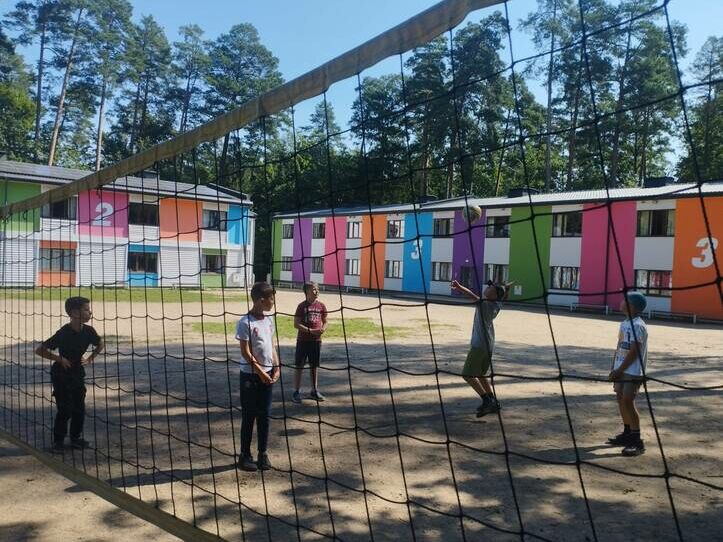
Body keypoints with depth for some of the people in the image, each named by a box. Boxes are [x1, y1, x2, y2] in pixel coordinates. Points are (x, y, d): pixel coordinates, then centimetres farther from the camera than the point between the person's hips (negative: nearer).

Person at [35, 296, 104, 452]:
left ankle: (76, 438, 22)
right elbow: (40, 350, -18)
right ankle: (58, 440, 13)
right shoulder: (63, 333, -23)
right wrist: (59, 359, -20)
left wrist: (90, 359, 2)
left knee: (79, 408, 7)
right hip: (61, 375, -5)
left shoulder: (88, 331, -8)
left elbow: (100, 345, 13)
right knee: (65, 410, -4)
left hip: (78, 373, 5)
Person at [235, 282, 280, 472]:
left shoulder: (269, 320, 6)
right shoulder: (245, 323, -15)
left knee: (264, 415, 12)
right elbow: (245, 352, -16)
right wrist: (261, 373, -16)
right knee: (249, 416, 4)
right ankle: (245, 455, 16)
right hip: (251, 375, -6)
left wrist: (276, 368, 1)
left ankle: (263, 453, 22)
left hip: (267, 374, 6)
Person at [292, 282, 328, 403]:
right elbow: (296, 324, -11)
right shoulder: (302, 306, -8)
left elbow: (325, 322, 12)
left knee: (314, 366, 12)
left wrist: (322, 329, -10)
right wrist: (311, 331, -19)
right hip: (303, 340, -4)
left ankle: (314, 391, 24)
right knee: (299, 366, 3)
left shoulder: (321, 306, 3)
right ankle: (296, 392, 11)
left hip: (316, 340, 4)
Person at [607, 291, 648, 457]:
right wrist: (614, 368, 13)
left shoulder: (638, 326, -17)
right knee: (620, 398, 14)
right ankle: (627, 433, 28)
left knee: (628, 401, -12)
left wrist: (619, 370, -15)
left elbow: (633, 352, -19)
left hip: (633, 371, -9)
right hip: (621, 369, 9)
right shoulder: (624, 323, 11)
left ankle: (637, 442, -5)